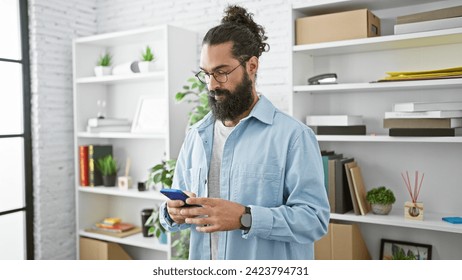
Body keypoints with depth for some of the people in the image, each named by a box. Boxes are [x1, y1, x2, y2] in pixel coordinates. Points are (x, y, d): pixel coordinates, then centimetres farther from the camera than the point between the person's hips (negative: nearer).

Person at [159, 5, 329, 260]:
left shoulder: (293, 135, -14)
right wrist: (173, 213, -12)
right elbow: (178, 200, 10)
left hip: (270, 273, -4)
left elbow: (314, 217, -18)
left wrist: (245, 218, -29)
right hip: (203, 265, 5)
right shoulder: (196, 136, 3)